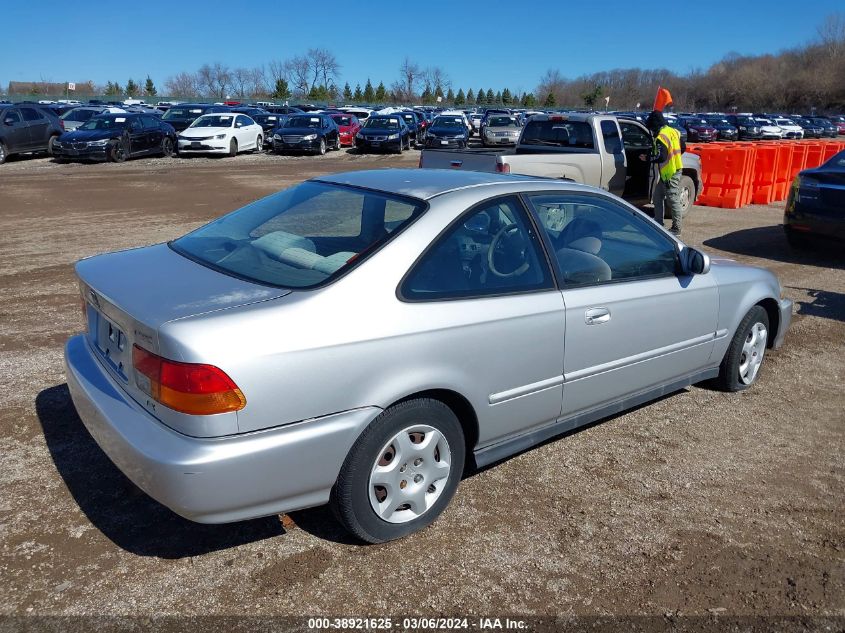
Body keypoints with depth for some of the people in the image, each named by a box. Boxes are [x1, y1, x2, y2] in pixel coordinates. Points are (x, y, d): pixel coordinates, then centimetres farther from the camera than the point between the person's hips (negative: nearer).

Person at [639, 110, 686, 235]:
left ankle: (676, 229, 4)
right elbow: (682, 149, 17)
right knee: (658, 198, 17)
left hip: (669, 173, -10)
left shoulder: (661, 137, -18)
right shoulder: (673, 131, 10)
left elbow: (661, 157, -23)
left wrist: (647, 158, -10)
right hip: (677, 169, 10)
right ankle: (658, 224, 23)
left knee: (673, 201, -3)